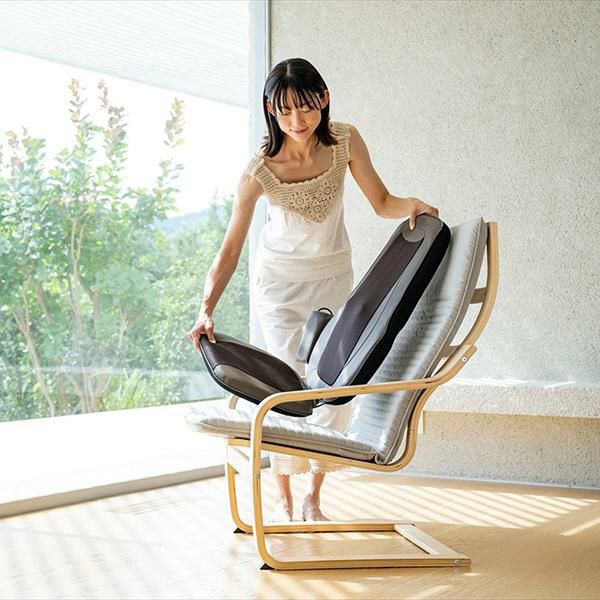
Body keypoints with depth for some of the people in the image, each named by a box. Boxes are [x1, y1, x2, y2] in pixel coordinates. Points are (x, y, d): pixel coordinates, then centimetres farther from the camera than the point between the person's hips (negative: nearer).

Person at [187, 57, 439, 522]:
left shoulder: (346, 141, -17)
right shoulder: (260, 170, -25)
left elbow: (382, 203, -10)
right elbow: (231, 246, -23)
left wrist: (411, 205, -32)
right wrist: (207, 308, -33)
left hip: (334, 277, 3)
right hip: (280, 280, -3)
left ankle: (313, 499, 13)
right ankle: (283, 499, 8)